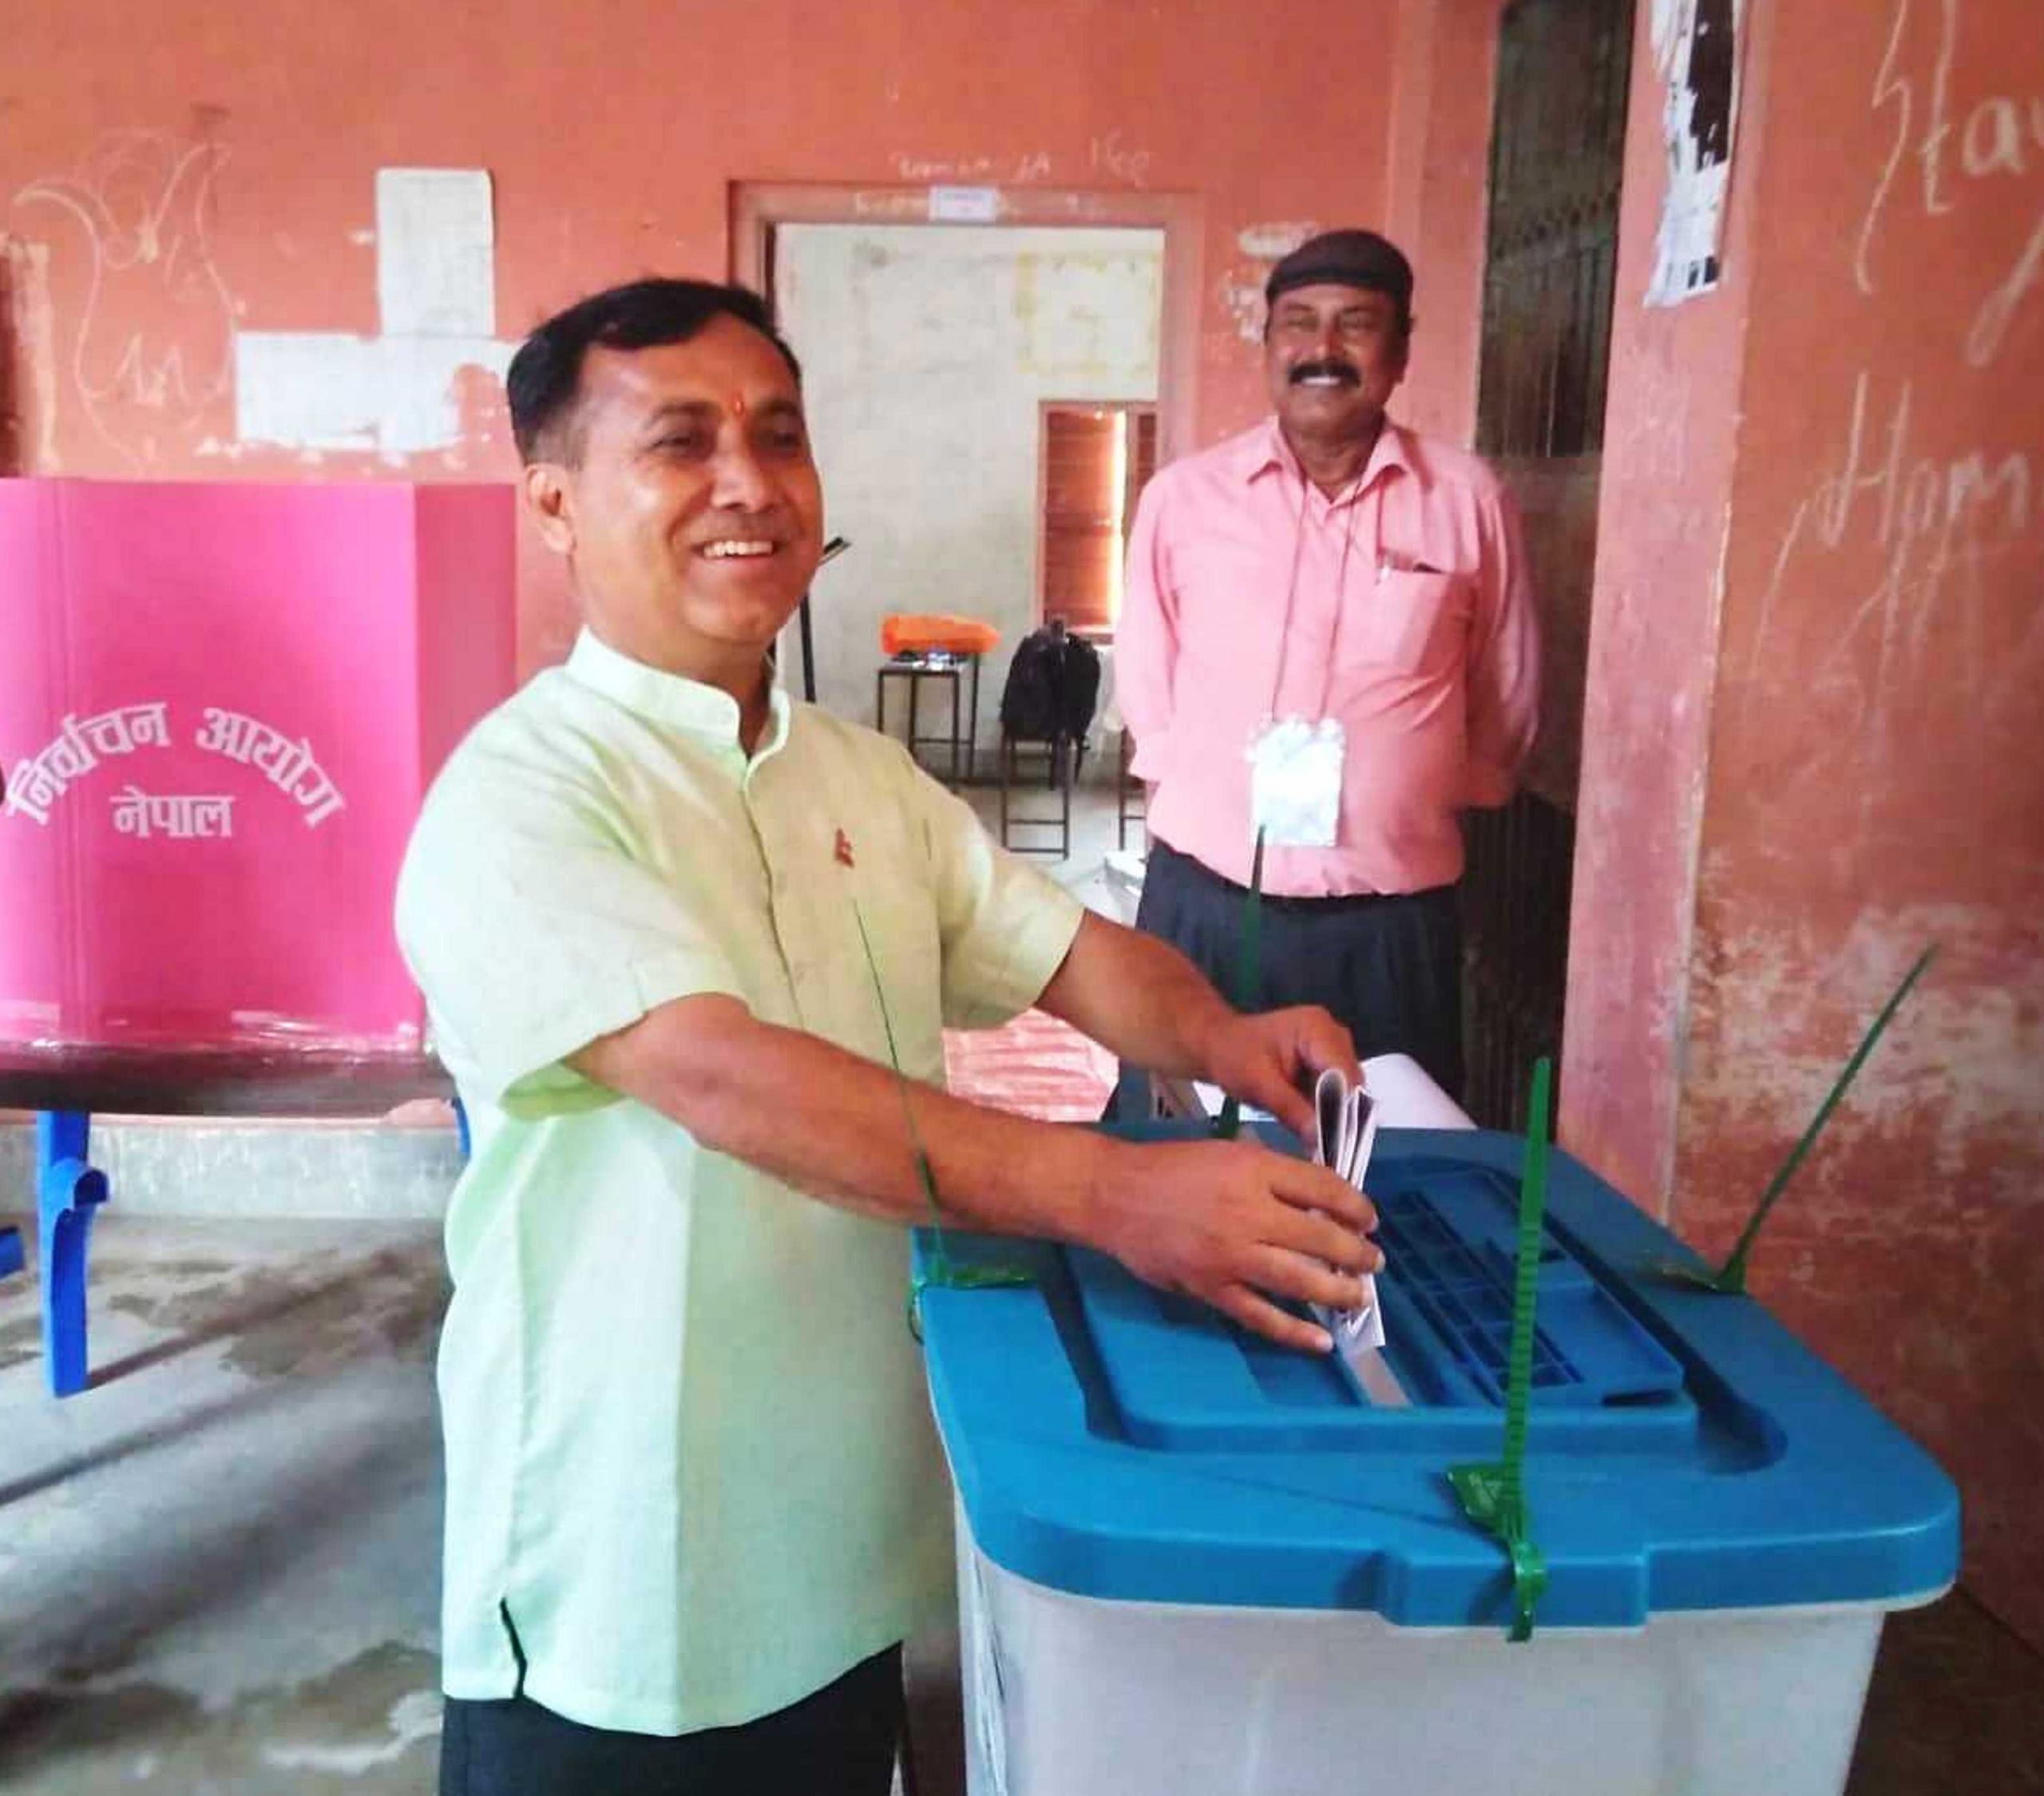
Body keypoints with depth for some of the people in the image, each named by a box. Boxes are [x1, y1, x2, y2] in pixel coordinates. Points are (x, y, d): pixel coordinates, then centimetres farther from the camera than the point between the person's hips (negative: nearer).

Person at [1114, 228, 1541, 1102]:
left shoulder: (1468, 500, 0)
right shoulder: (1184, 495, 1)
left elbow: (1505, 699, 11)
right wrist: (1205, 801, 11)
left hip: (1390, 917, 0)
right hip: (1203, 900, 1)